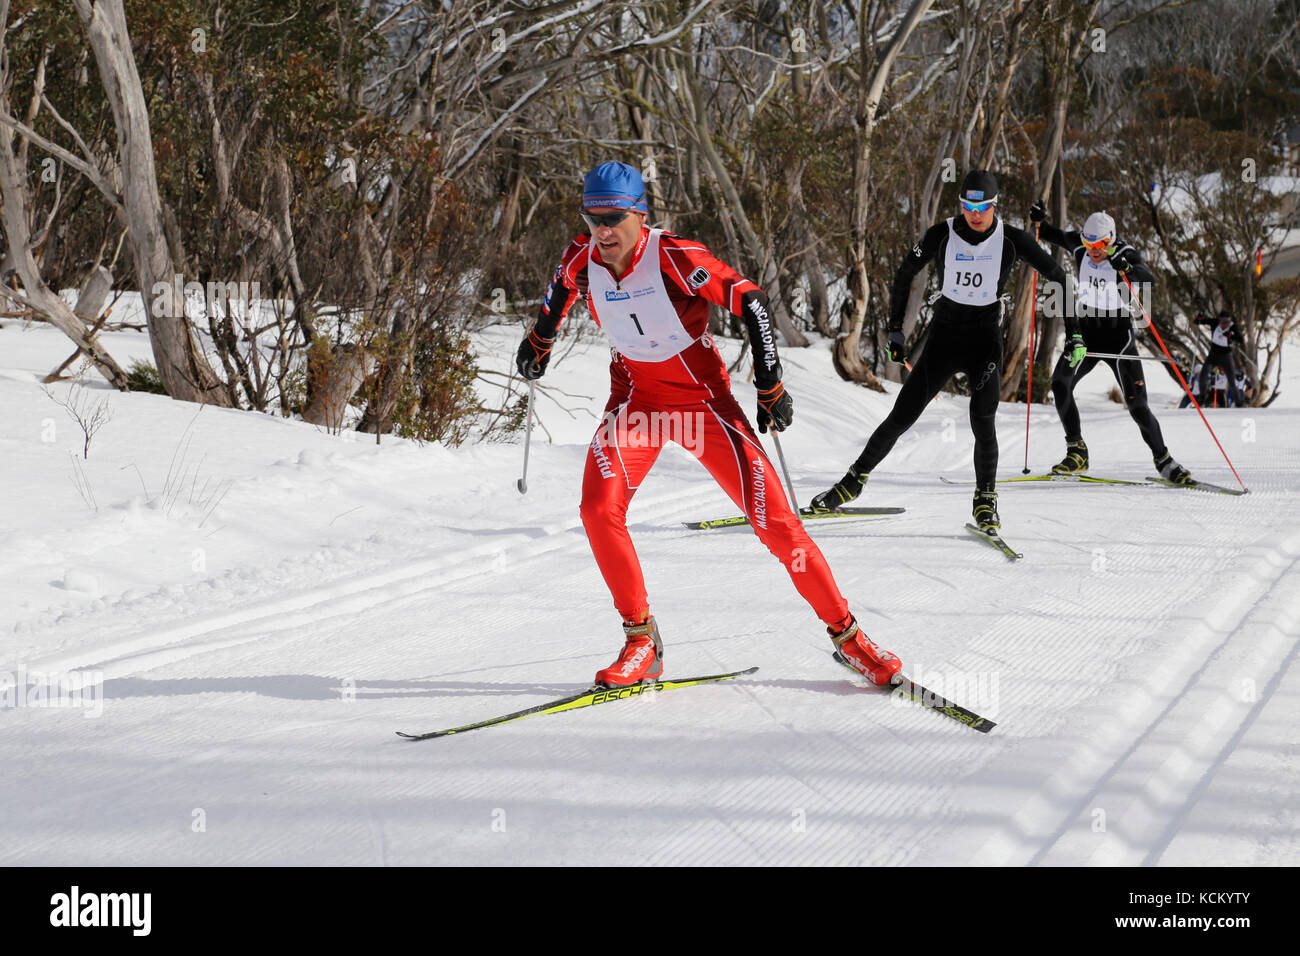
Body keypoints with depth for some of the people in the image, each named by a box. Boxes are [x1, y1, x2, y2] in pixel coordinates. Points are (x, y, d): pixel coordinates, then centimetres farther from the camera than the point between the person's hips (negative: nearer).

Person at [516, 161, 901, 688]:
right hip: (636, 397, 3)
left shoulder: (674, 257, -24)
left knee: (773, 519, -8)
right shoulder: (582, 260, -11)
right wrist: (539, 342, 27)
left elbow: (750, 302, -17)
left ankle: (847, 635, 7)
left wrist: (770, 387, -17)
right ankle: (641, 642, -6)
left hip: (703, 397, -3)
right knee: (599, 506, -21)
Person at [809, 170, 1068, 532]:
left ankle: (985, 502, -3)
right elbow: (904, 277, 5)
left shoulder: (1011, 240, -8)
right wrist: (896, 331, 3)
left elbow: (1057, 275, 2)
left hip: (985, 340, -1)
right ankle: (854, 481, 14)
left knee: (982, 421, -20)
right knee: (901, 417, -3)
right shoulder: (940, 236, -8)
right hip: (944, 336, 1)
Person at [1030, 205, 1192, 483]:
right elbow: (1055, 236, 16)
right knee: (1060, 382, -21)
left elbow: (1149, 279, -33)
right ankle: (1076, 452, -11)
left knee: (1137, 406, -9)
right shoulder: (1079, 246, -5)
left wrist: (1125, 268, -51)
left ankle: (1164, 461, 10)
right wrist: (1040, 221, -4)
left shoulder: (1125, 254, -16)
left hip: (1118, 335, -3)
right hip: (1085, 331, 3)